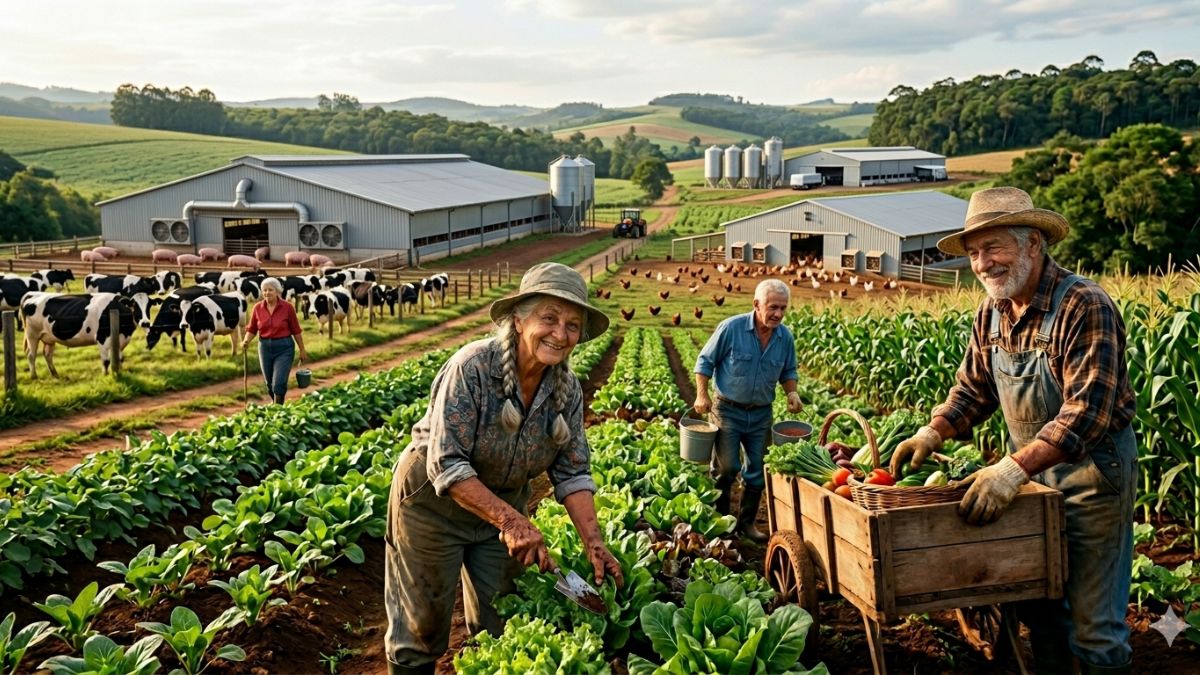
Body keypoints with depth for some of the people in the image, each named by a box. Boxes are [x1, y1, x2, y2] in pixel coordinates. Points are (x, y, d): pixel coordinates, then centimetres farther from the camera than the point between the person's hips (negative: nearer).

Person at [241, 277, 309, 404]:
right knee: (270, 384, 14)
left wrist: (302, 350, 3)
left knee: (279, 383, -13)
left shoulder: (287, 307, -9)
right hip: (265, 347, 4)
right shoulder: (257, 308, -2)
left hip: (284, 348, -4)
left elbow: (296, 330, -2)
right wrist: (246, 340, -14)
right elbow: (252, 329, 6)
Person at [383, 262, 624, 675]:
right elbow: (446, 464, -31)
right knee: (423, 625, 10)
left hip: (504, 503, 5)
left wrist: (593, 543, -18)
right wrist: (512, 521, -36)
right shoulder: (472, 367, -29)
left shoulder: (567, 389, -11)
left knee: (499, 625, 16)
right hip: (434, 501, -5)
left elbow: (573, 473, -7)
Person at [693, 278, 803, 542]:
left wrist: (792, 392, -5)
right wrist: (702, 395, -13)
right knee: (726, 468, -4)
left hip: (761, 413, 5)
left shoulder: (785, 337, -2)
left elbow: (788, 371, 14)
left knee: (757, 471, 9)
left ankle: (747, 522, 25)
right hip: (728, 409, -4)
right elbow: (705, 361, -6)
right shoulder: (731, 328, -15)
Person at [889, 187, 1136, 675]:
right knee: (1034, 604, 18)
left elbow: (1087, 412, -30)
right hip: (1030, 469, 7)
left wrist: (1013, 468, -38)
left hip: (1093, 473, -7)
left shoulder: (1085, 307, -24)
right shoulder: (991, 313, 1)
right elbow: (973, 389, 11)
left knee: (1093, 624, 2)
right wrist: (932, 435, -6)